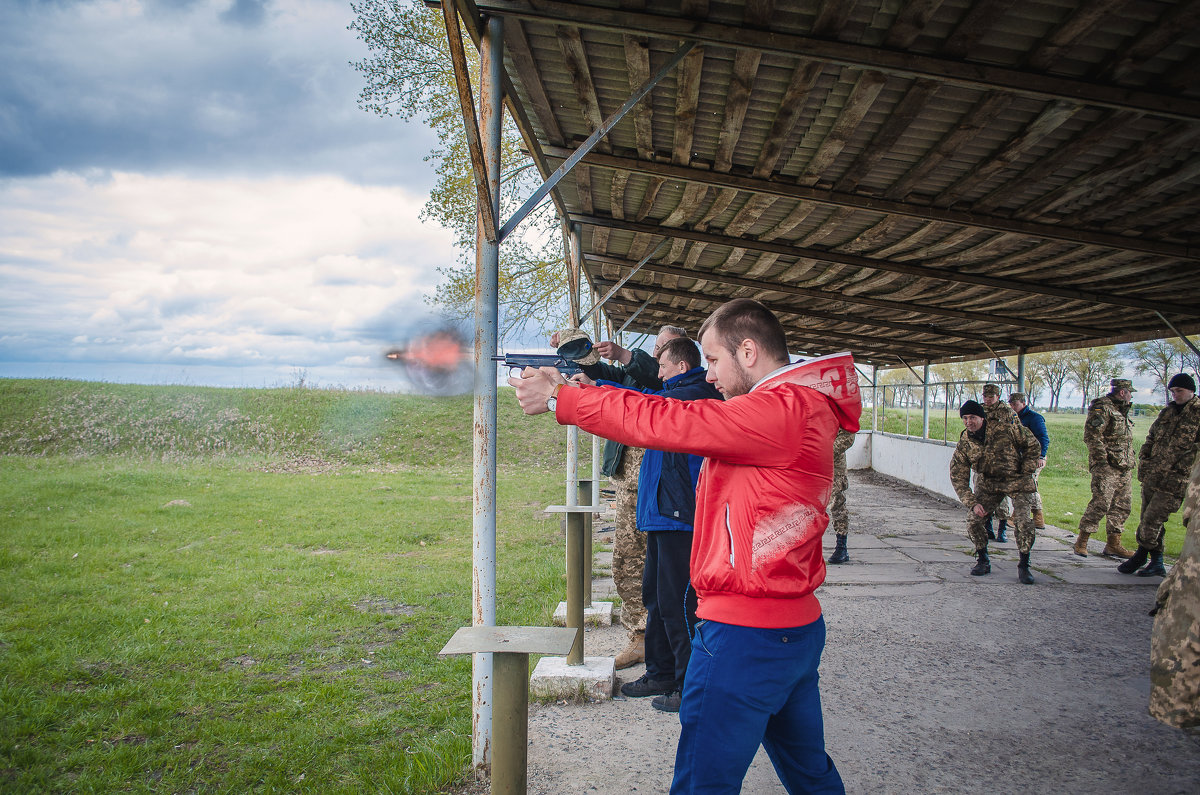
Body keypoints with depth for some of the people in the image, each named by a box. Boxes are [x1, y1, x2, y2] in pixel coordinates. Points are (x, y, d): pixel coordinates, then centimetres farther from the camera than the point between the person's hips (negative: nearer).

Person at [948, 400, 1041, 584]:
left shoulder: (1005, 430, -20)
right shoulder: (963, 445, -12)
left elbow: (1032, 444, -3)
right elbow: (958, 478, -8)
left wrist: (1027, 471, -6)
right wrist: (972, 502, -18)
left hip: (1016, 480, -2)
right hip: (987, 483, 3)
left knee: (1024, 522, -17)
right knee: (973, 518, -12)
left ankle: (1023, 566, 1)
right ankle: (983, 561, 10)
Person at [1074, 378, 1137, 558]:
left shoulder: (1121, 410, 21)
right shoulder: (1102, 408, -9)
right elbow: (1091, 435, -19)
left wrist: (1129, 463, 21)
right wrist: (1102, 460, -21)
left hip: (1124, 468, 10)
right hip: (1107, 467, -9)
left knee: (1123, 507, 9)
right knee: (1100, 504, -12)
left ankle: (1113, 545, 15)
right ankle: (1081, 542, -3)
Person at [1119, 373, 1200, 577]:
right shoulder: (1167, 411, 15)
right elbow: (1151, 437, 22)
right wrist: (1143, 460, 13)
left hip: (1175, 480, -7)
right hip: (1152, 475, 7)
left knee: (1151, 521, -8)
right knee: (1148, 520, 10)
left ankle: (1139, 557, 8)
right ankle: (1157, 564, 19)